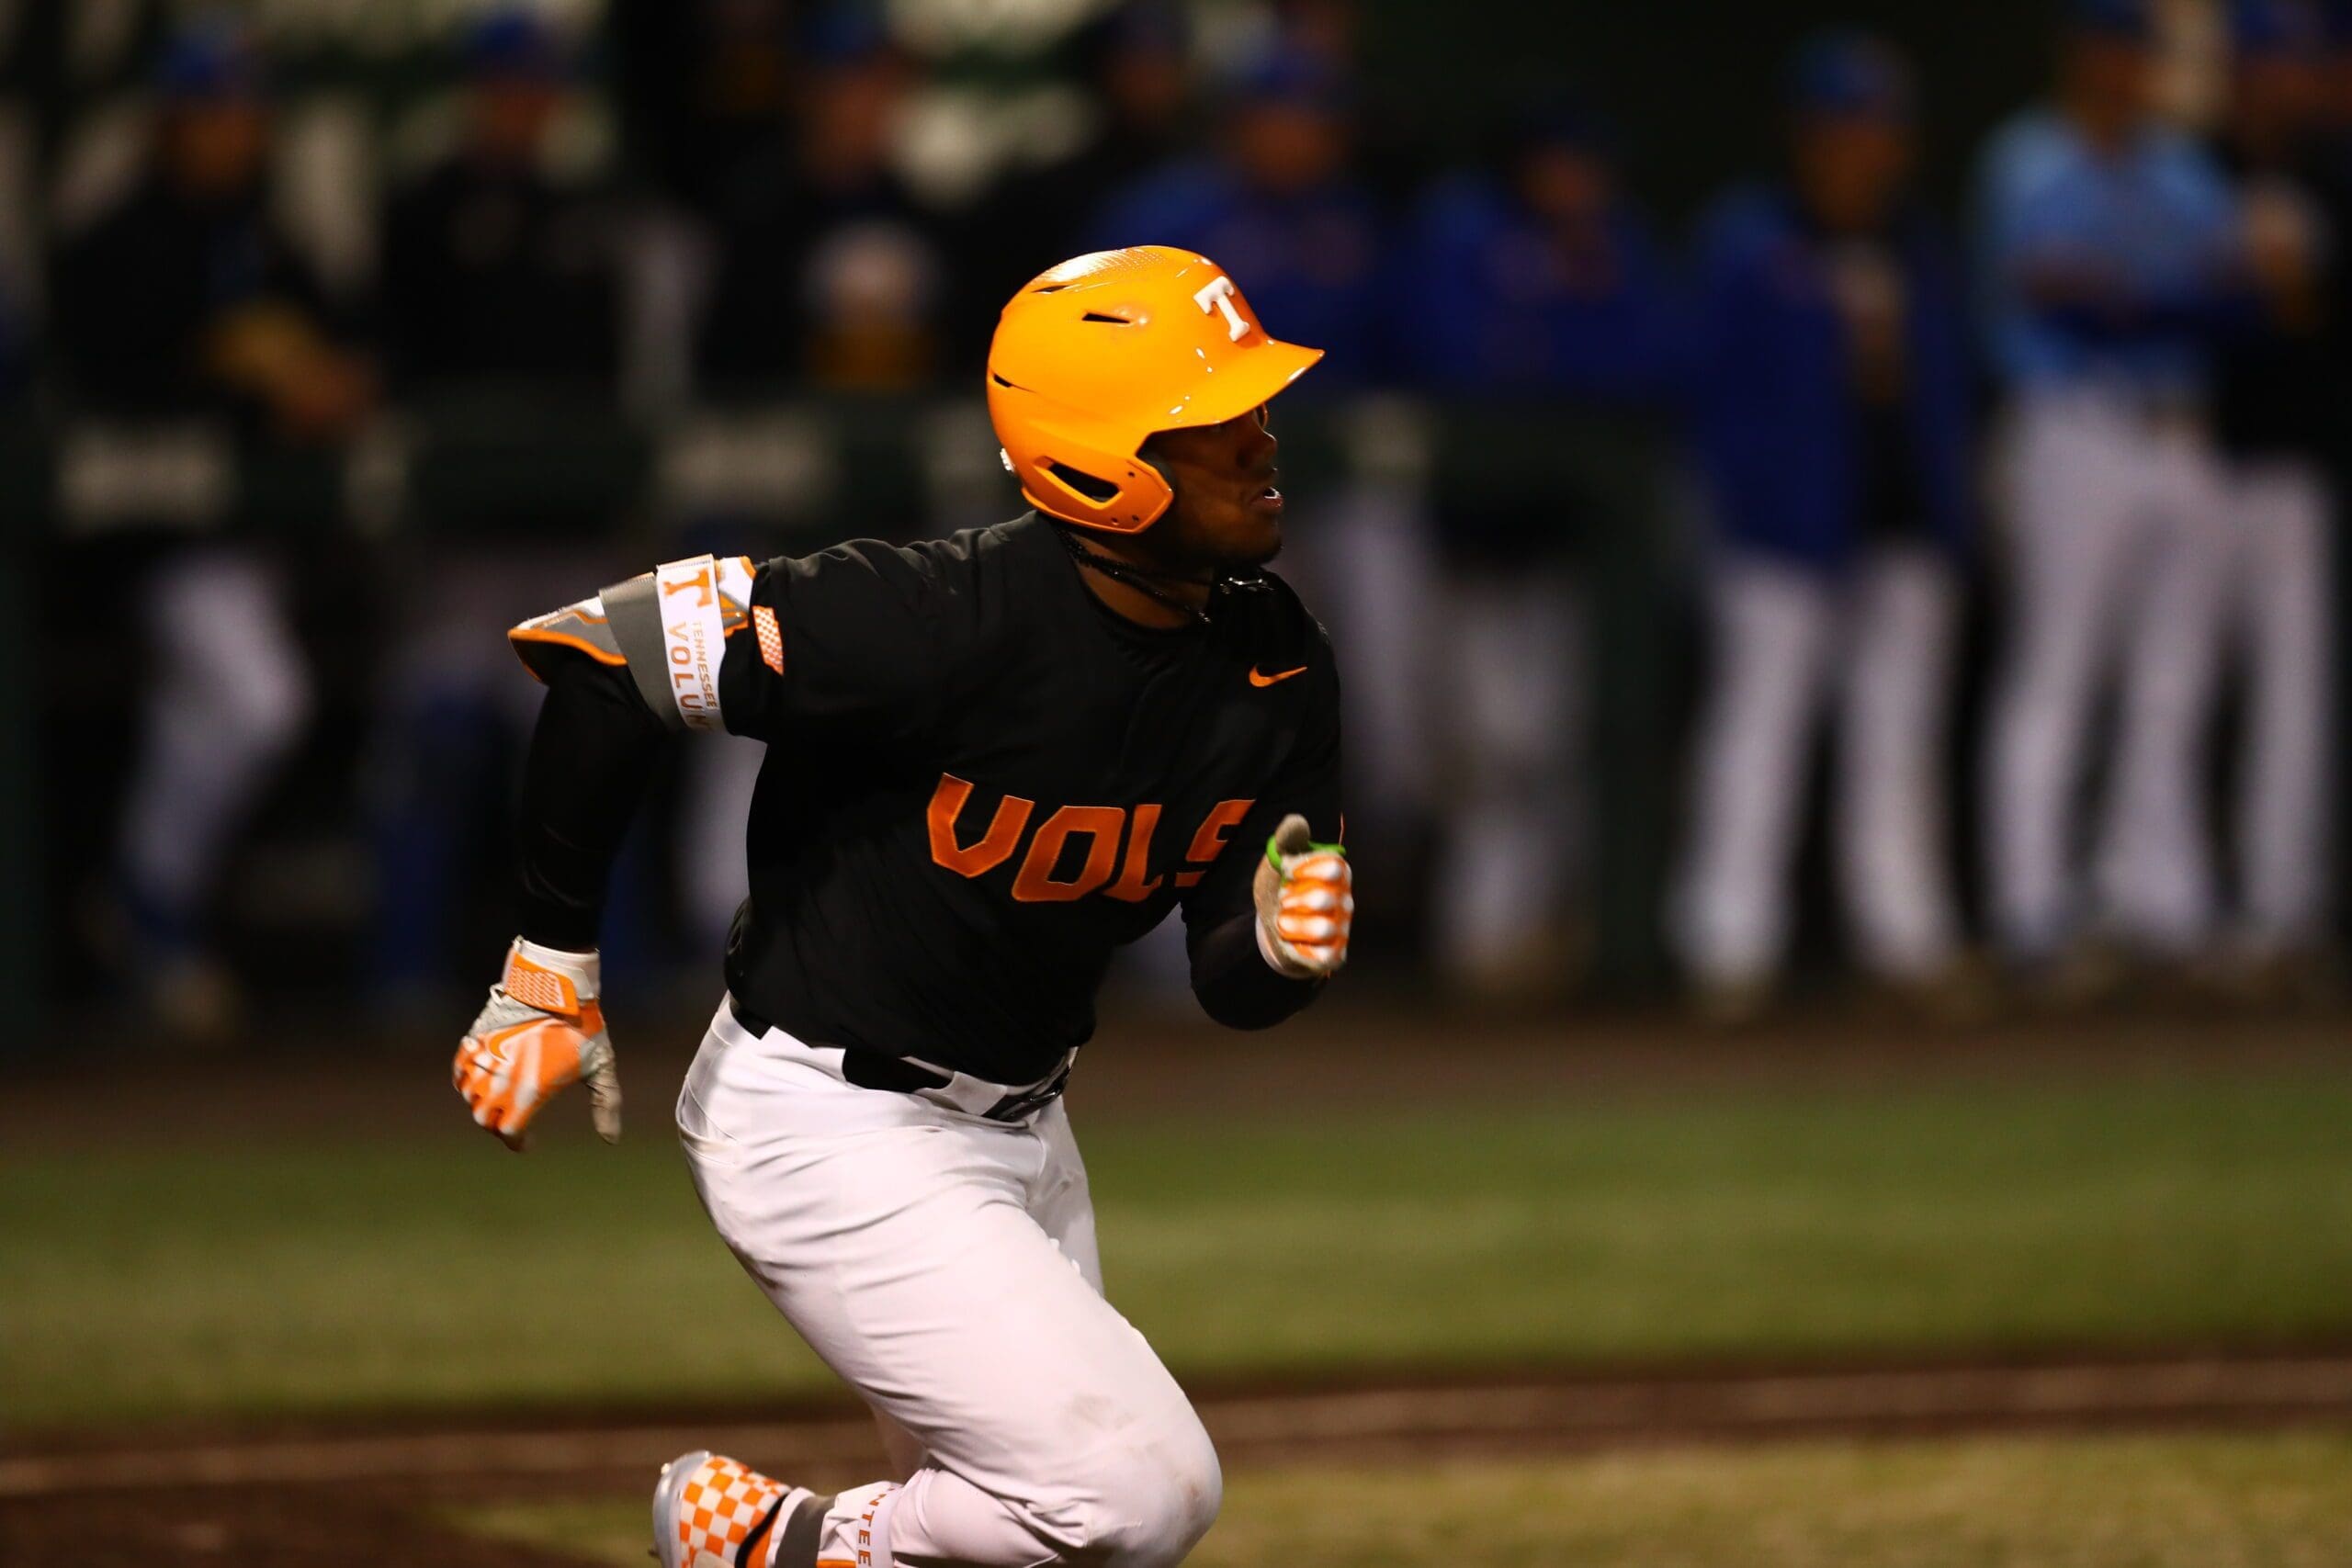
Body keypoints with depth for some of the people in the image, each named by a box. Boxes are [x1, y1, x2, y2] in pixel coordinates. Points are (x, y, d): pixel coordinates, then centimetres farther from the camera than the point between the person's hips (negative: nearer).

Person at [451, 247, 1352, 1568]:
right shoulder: (952, 622, -27)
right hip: (832, 1127, -8)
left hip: (1015, 1129, 8)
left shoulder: (1277, 666, -4)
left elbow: (1228, 986, 3)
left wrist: (1280, 948, -22)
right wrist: (552, 969, -18)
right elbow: (602, 655, -24)